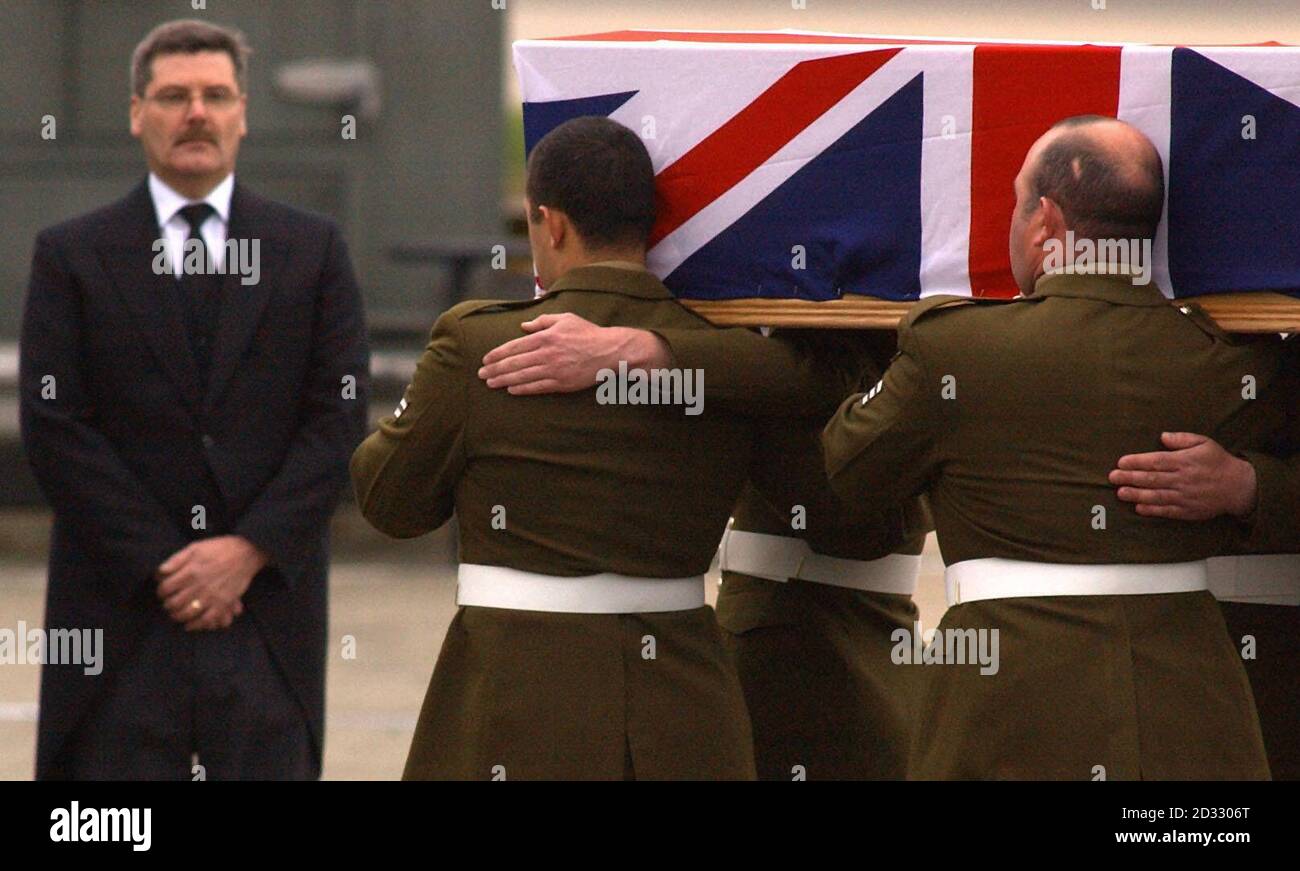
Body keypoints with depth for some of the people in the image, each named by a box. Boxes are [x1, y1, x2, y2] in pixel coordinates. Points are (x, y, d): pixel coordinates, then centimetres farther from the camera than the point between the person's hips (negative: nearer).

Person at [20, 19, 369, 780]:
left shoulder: (313, 252, 10)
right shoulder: (72, 256, 6)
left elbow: (339, 419, 3)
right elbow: (55, 429, -1)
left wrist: (250, 549, -9)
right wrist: (159, 565, -9)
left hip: (269, 600, 1)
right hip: (120, 608, -1)